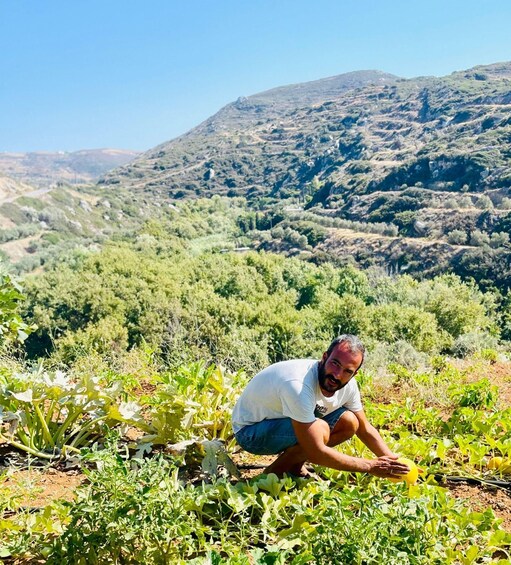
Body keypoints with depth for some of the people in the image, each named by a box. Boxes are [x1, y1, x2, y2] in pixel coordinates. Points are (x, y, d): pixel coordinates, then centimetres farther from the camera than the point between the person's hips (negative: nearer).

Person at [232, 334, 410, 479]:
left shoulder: (348, 385, -11)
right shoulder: (298, 384, -37)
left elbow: (365, 429, 4)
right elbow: (316, 453, -33)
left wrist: (393, 462, -8)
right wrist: (371, 466, -25)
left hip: (282, 420, 8)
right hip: (250, 430, -8)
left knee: (349, 423, -7)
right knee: (319, 429, -31)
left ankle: (294, 466, 6)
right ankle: (274, 473, -6)